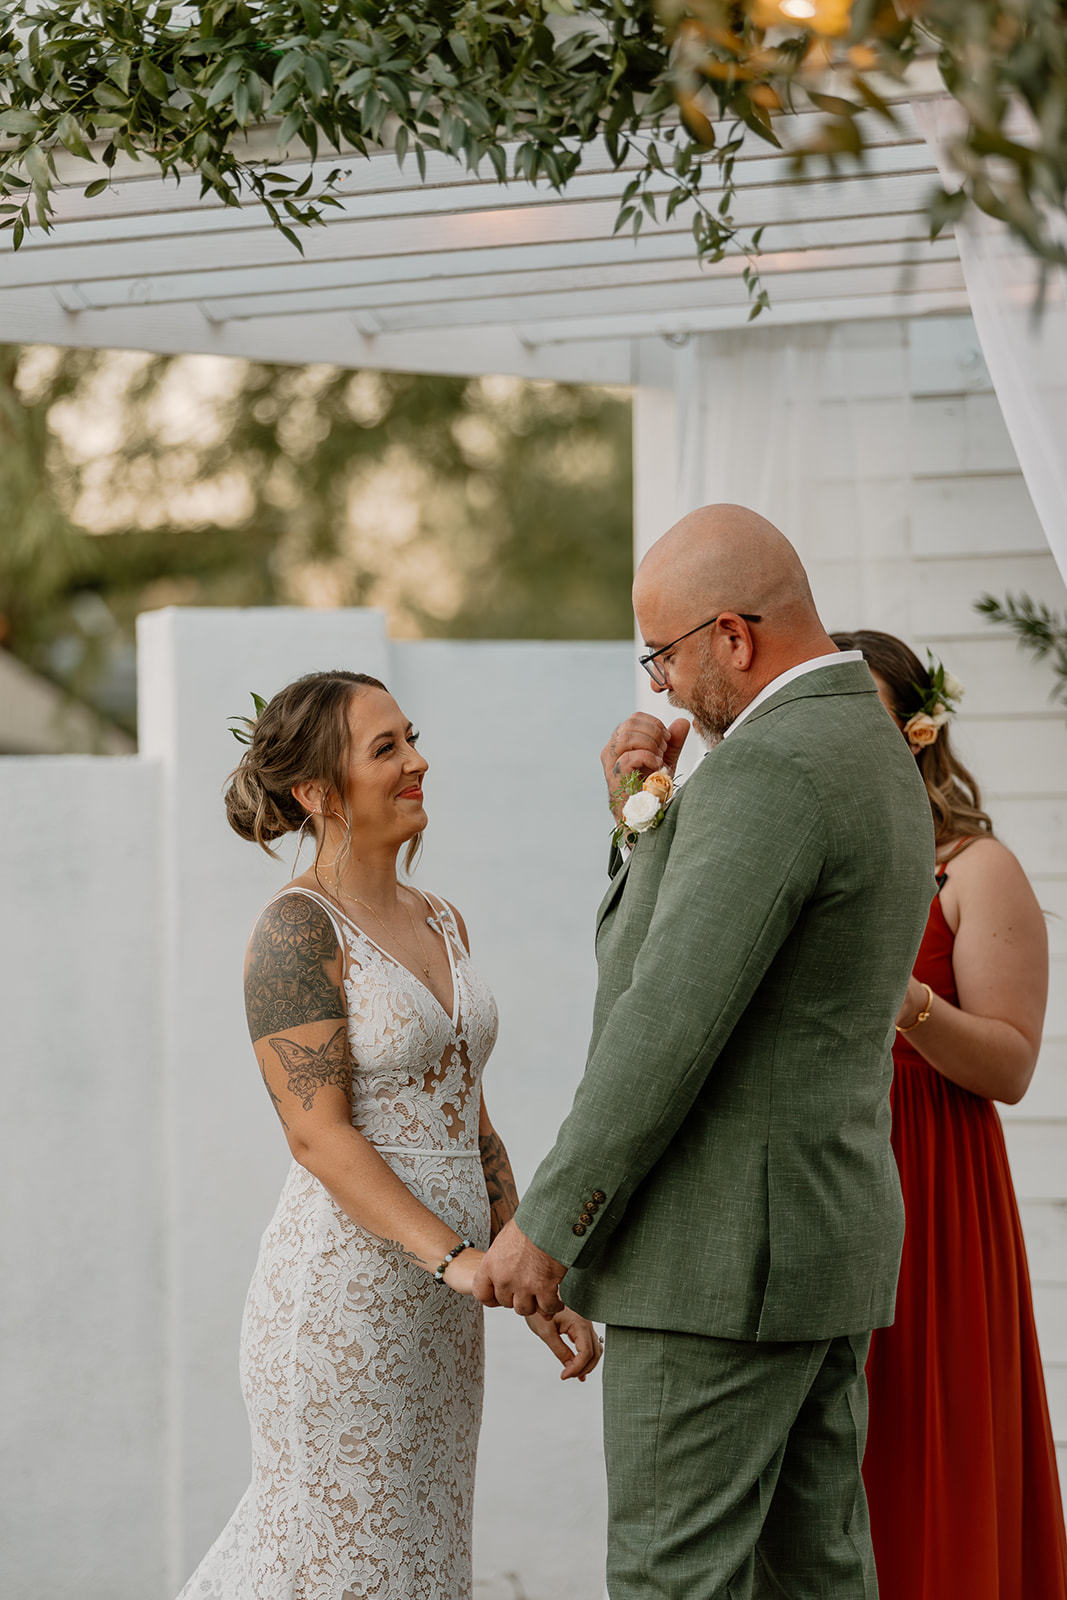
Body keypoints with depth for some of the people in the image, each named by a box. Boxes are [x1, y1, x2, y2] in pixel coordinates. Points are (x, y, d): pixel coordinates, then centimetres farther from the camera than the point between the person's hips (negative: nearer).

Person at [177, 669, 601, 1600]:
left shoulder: (439, 923, 13)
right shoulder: (296, 931, -11)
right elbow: (318, 1136, -17)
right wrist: (457, 1258, -26)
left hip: (431, 1304, 8)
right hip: (342, 1289, -8)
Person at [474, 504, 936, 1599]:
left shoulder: (763, 773, -19)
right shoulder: (880, 763, 15)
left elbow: (670, 1026, -23)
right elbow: (662, 953, 20)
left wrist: (546, 1224, -16)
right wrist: (647, 810, 4)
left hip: (722, 1256, -10)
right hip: (831, 1231, 10)